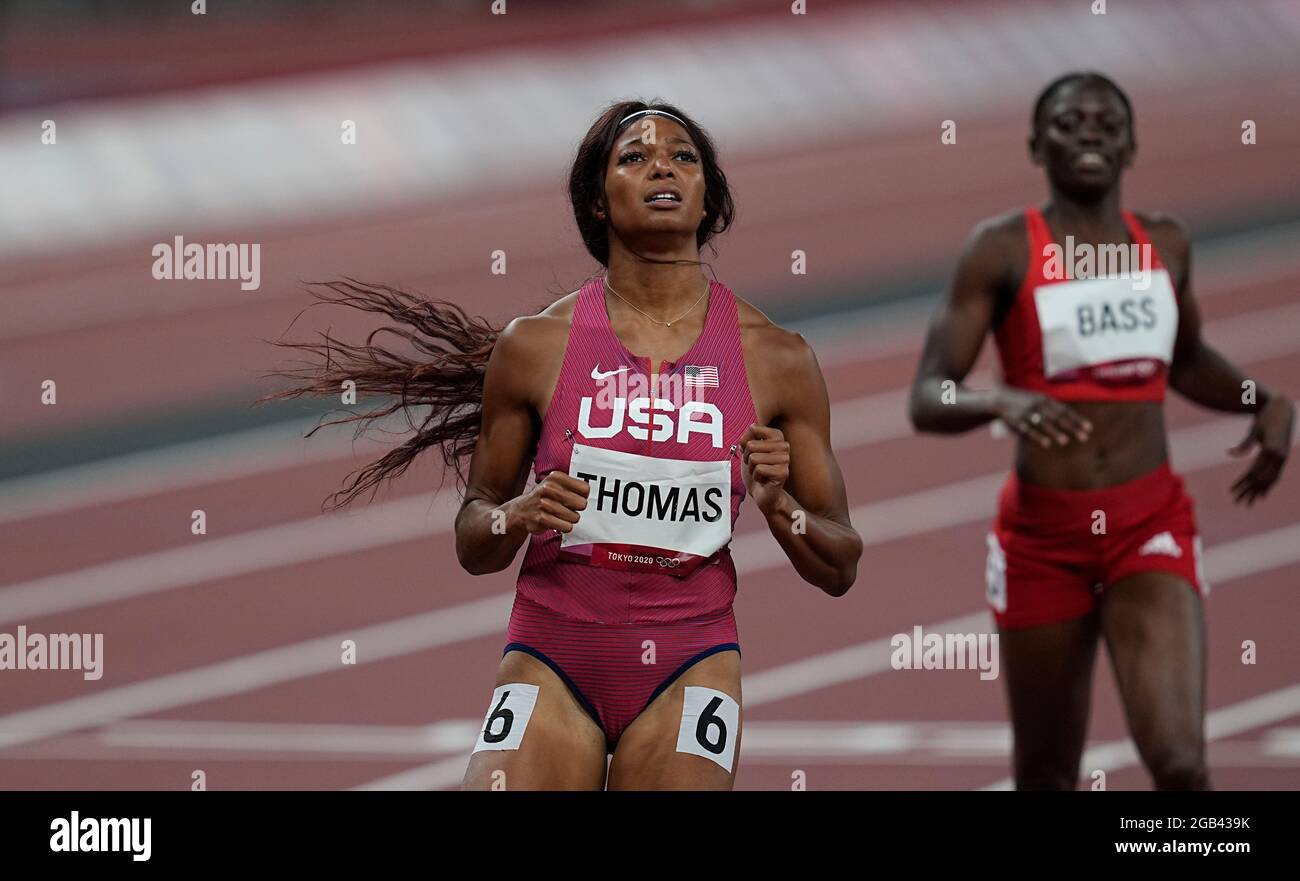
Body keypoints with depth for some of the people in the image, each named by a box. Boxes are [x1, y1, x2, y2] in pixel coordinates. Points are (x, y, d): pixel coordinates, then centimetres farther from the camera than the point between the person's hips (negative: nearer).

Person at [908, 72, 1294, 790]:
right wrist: (1002, 401, -31)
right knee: (1046, 777, 10)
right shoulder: (1002, 251, -5)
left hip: (1151, 524, 2)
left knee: (1180, 765, -17)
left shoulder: (1167, 245, 6)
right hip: (1043, 534, -2)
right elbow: (928, 400, -10)